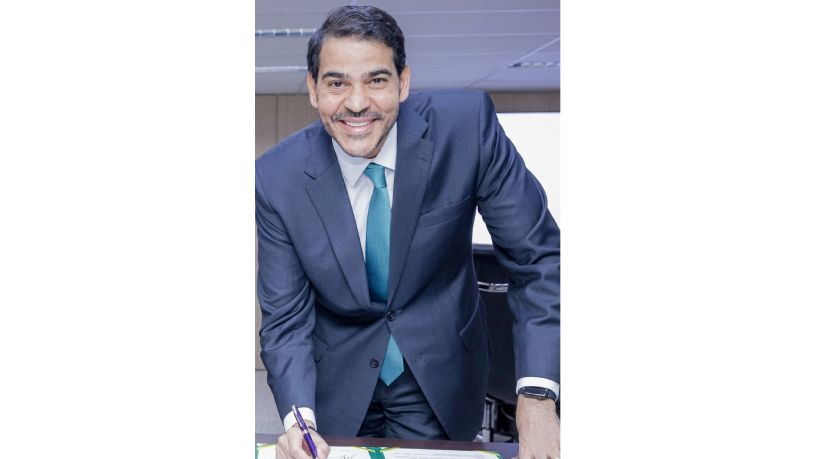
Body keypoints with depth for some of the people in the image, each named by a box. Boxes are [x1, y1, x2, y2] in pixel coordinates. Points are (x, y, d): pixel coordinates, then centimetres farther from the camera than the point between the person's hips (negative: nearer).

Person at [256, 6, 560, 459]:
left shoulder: (466, 124, -21)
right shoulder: (277, 179, -17)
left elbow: (538, 256, -16)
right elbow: (286, 319, -11)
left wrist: (537, 400, -25)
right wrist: (299, 418, -30)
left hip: (440, 382, 0)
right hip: (338, 384, 1)